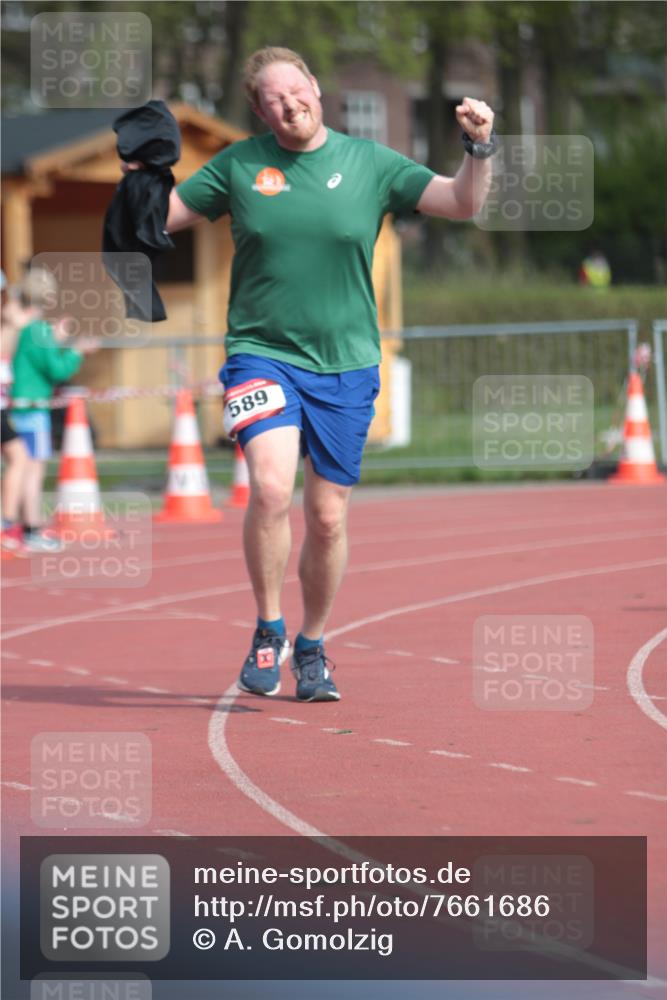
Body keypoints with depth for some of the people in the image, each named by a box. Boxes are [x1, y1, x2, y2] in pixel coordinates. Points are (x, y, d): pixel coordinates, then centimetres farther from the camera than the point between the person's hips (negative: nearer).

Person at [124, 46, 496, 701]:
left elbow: (463, 203, 0)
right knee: (271, 488, -23)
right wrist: (141, 173, -9)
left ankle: (312, 648, 26)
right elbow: (162, 215, 10)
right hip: (261, 355, -1)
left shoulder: (370, 164, 2)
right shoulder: (238, 166, 2)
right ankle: (268, 633, -3)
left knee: (328, 518, 5)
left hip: (345, 365, 1)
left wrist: (479, 148, -17)